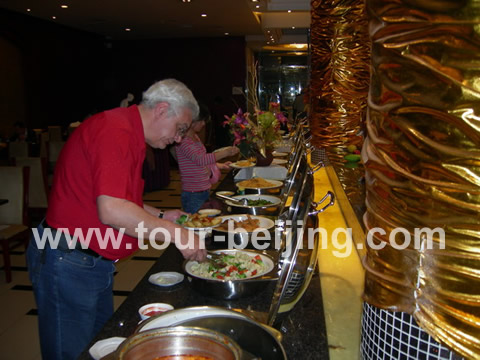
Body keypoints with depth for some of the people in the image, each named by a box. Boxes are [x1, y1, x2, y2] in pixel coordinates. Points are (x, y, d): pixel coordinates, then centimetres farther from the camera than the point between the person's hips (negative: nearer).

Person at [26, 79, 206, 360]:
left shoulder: (129, 135, 12)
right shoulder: (115, 131, -22)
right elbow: (112, 210, -31)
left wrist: (161, 217, 10)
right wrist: (176, 233, -23)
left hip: (94, 263, 10)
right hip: (68, 263, -10)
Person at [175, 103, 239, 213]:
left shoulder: (195, 137, 13)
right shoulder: (183, 141, -16)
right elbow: (199, 159, -30)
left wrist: (219, 165, 13)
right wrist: (225, 152, -33)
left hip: (205, 191, 8)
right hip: (193, 195, -8)